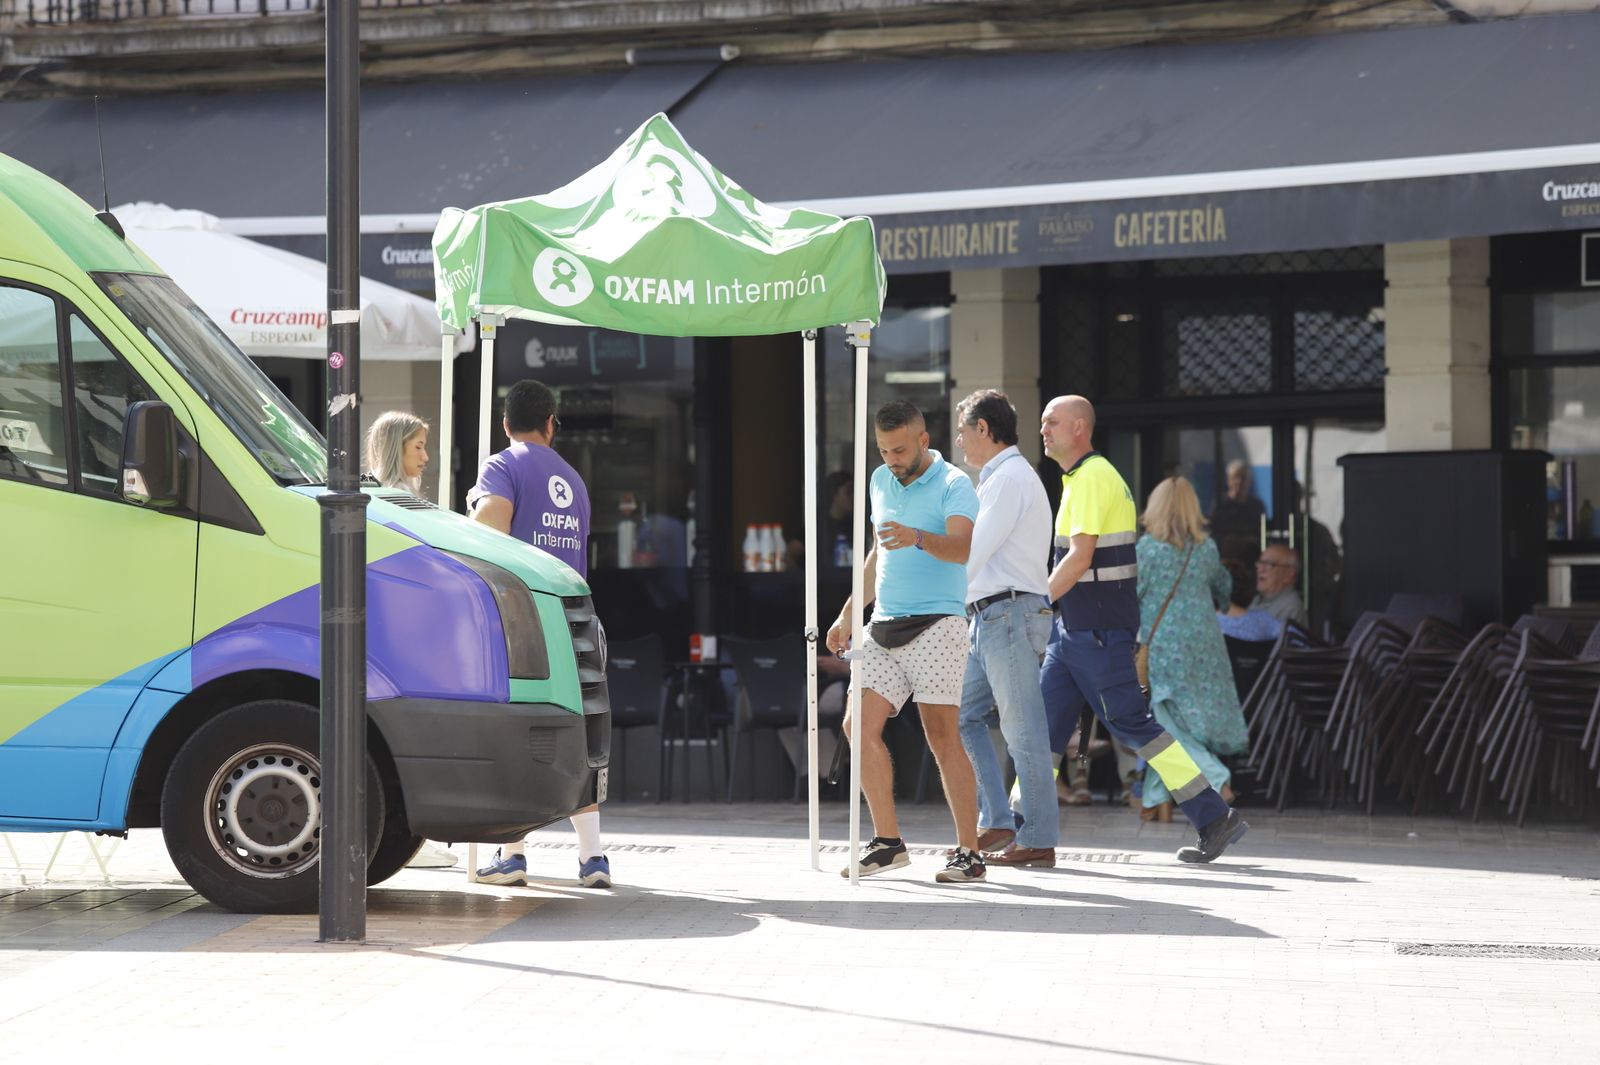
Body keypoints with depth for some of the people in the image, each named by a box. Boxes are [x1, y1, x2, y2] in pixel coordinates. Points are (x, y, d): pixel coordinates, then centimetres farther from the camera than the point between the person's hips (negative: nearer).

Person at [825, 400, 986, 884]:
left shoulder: (953, 485, -6)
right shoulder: (880, 482, 16)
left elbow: (962, 548, -24)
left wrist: (918, 537, -43)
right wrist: (848, 613, 25)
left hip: (936, 622, -7)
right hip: (884, 625, 7)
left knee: (942, 734, -8)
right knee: (860, 727, -3)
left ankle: (968, 852, -3)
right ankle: (887, 843, 6)